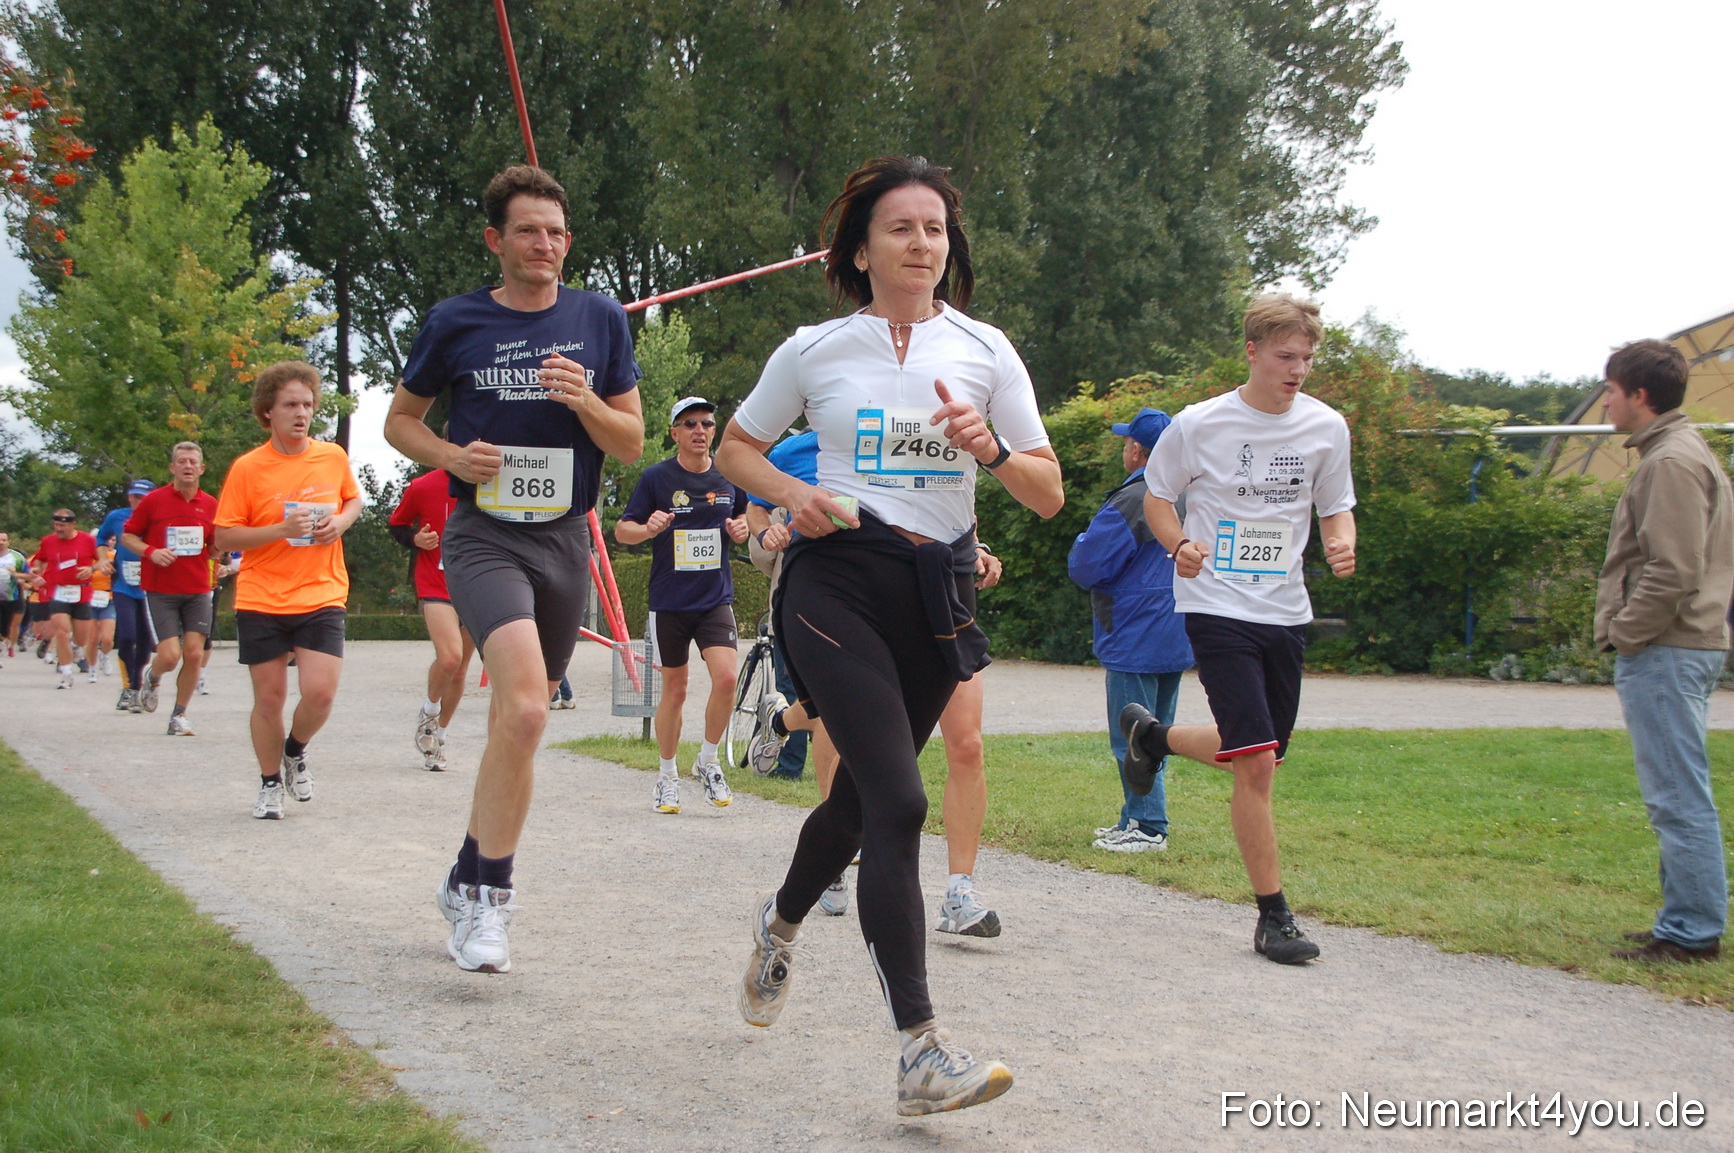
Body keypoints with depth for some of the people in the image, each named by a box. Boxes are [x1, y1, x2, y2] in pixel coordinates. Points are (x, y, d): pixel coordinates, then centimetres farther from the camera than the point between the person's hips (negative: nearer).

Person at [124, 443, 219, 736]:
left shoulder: (210, 505, 7)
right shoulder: (154, 500, -2)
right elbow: (127, 536, 3)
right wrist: (151, 552, -14)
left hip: (198, 591, 3)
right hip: (160, 590, -3)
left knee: (194, 654, -3)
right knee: (170, 655, -11)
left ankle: (179, 715, 13)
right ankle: (152, 678, 26)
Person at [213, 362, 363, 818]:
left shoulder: (333, 457, 3)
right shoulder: (247, 468, -6)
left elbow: (353, 499, 22)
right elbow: (223, 538, -6)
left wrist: (341, 521, -1)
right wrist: (281, 529, -19)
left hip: (321, 597, 1)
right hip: (261, 600, -1)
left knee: (320, 692, -12)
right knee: (269, 697, 4)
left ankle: (295, 751, 21)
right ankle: (271, 782, 26)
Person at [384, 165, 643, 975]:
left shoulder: (601, 320, 6)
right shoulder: (455, 323, 0)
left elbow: (632, 444, 8)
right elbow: (400, 419, 11)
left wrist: (585, 401, -13)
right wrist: (450, 455, -9)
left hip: (565, 540, 4)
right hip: (484, 535, -4)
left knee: (518, 723, 11)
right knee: (524, 707, -24)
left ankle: (468, 879, 30)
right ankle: (489, 898, -15)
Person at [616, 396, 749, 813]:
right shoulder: (656, 477, -4)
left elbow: (744, 517, 23)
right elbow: (622, 530, -1)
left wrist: (742, 528, 0)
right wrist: (649, 528, -22)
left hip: (716, 598, 2)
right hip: (669, 602, -2)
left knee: (726, 677, -16)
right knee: (674, 691, 5)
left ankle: (707, 761, 6)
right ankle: (667, 777, 22)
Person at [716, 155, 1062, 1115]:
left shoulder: (984, 350, 7)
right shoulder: (814, 350, 3)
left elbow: (1049, 495, 5)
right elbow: (735, 449, 15)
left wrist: (989, 447, -15)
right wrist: (794, 494, -5)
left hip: (937, 594, 4)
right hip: (837, 584, -4)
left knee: (862, 792, 16)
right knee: (897, 802, -19)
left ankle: (781, 922, 49)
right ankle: (921, 1053, -19)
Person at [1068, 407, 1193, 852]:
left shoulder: (1133, 501, -18)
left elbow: (1085, 567, -18)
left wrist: (1082, 543, 4)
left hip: (1136, 642, -9)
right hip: (1175, 639, 9)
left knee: (1133, 737, -3)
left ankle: (1147, 827, -2)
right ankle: (1137, 820, 20)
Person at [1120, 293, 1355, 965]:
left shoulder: (1326, 427, 3)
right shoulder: (1199, 425, -7)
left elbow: (1335, 506, 14)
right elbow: (1158, 496, 6)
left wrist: (1342, 545, -8)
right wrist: (1181, 546, -14)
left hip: (1285, 611, 5)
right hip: (1218, 607, -5)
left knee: (1259, 753, 13)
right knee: (1256, 763, -14)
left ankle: (1153, 735, 42)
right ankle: (1274, 916, -3)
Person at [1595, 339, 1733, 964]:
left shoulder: (1671, 462, -14)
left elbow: (1673, 572, -22)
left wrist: (1625, 635, -14)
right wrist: (1625, 634, 16)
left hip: (1665, 653, -11)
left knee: (1679, 798, -7)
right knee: (1680, 796, 13)